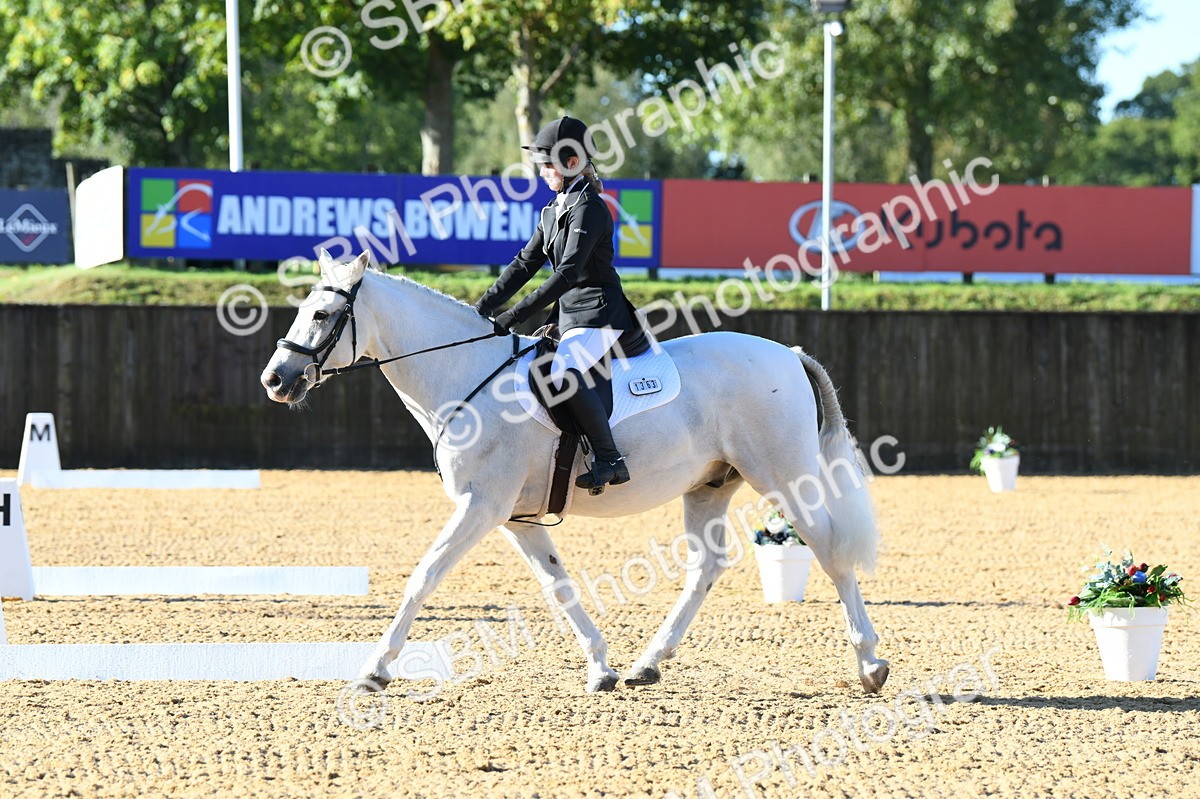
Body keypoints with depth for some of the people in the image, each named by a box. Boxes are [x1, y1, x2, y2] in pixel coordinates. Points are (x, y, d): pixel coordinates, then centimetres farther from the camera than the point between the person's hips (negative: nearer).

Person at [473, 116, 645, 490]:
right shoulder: (554, 211, 16)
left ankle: (610, 460, -29)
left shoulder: (589, 208, -14)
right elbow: (524, 264, 16)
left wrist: (514, 315, -25)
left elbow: (567, 274, -22)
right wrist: (483, 307, 5)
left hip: (600, 315, -10)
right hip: (571, 319, 10)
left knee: (562, 371, -33)